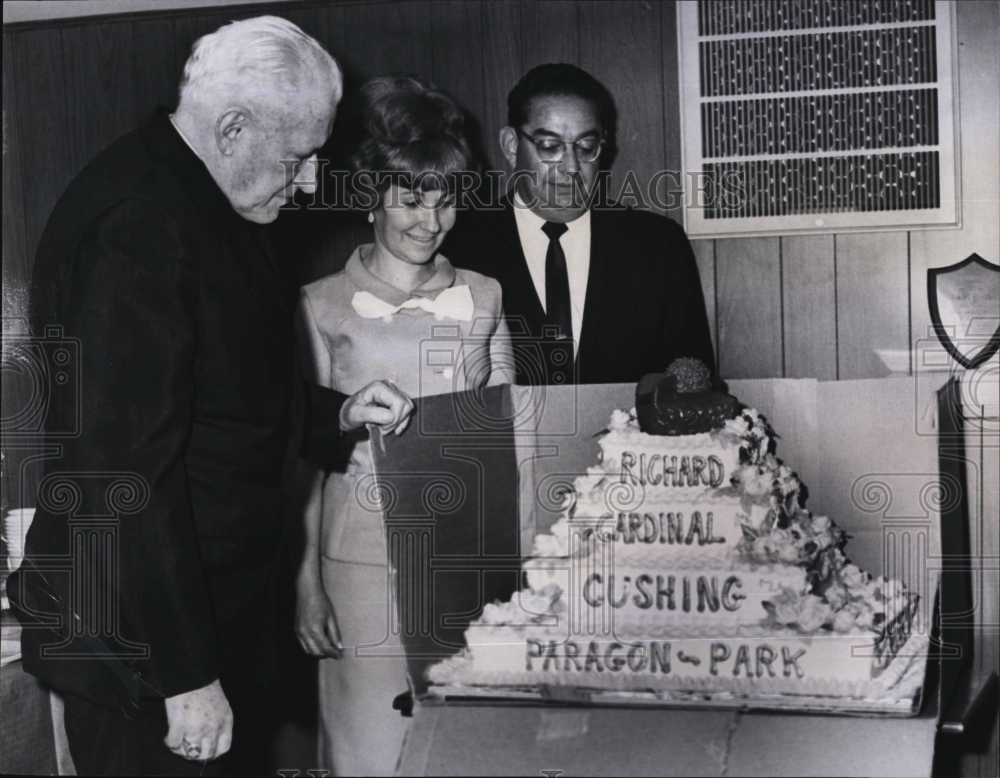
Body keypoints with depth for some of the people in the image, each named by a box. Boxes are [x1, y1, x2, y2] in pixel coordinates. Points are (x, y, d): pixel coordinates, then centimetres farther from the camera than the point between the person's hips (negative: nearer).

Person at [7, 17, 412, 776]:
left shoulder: (198, 202, 7)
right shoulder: (135, 226, -24)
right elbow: (124, 467, -26)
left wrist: (336, 413, 6)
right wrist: (186, 675, -23)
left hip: (213, 601, 10)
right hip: (140, 649, -10)